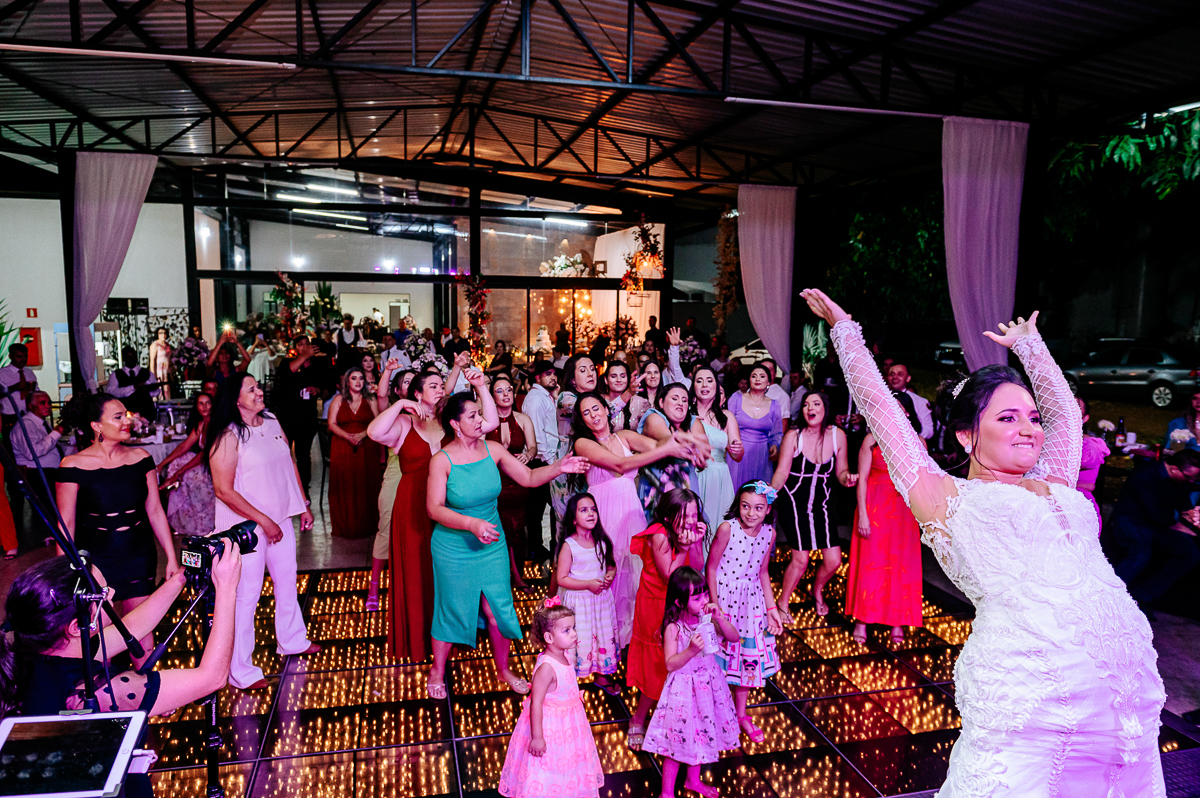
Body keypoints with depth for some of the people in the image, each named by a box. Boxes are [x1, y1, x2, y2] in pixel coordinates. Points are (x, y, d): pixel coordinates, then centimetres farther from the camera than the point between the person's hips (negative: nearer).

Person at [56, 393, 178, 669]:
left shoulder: (140, 458, 1)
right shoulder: (73, 466, -10)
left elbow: (155, 511, 5)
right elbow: (66, 524, -5)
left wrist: (171, 557, 5)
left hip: (140, 558, 3)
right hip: (94, 561, -3)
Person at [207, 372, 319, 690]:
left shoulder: (272, 424, 6)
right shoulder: (228, 436, -16)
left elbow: (290, 464, 15)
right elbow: (224, 490, -18)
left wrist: (304, 505, 13)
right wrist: (263, 521, -18)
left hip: (280, 519, 7)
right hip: (246, 526, -7)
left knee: (287, 583, 20)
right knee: (246, 595, -1)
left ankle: (292, 640, 40)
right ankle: (241, 671, 11)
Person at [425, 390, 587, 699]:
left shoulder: (492, 451, -6)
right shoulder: (442, 460, -16)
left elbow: (529, 478, -1)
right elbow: (435, 508, -19)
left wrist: (559, 468, -17)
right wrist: (472, 524, -31)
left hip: (492, 545, 3)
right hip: (454, 549, -3)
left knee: (497, 610, 9)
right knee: (452, 611, 11)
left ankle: (503, 670, 33)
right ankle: (438, 671, 36)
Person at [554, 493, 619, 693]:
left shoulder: (602, 541, 0)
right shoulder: (568, 545, -15)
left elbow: (611, 565, 13)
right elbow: (561, 579, -15)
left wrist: (610, 574, -10)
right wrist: (588, 584, -22)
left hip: (601, 598, 5)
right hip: (578, 600, -5)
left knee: (604, 635, 14)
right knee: (579, 639, 2)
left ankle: (602, 675, 35)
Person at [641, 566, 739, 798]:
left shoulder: (707, 619, -6)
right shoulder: (673, 627, -21)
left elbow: (734, 637, -6)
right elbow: (670, 664, -21)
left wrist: (718, 617, -21)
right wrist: (691, 650, -36)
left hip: (708, 682, 6)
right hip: (683, 688, -6)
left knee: (702, 733, 22)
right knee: (679, 739, 5)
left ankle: (693, 779, 45)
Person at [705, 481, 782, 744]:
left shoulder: (769, 533, -3)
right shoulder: (727, 528, -18)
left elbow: (763, 573, 8)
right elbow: (711, 567, -12)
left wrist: (772, 609, 8)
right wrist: (715, 605, -16)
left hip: (751, 601, 5)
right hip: (724, 597, -4)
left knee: (749, 656, 13)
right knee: (720, 656, 6)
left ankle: (741, 714, 33)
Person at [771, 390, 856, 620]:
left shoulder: (837, 435, -3)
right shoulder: (793, 436, -11)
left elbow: (841, 471, 6)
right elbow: (782, 472, -14)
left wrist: (847, 478, -17)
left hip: (821, 504, 4)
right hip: (793, 503, -3)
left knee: (833, 561, 1)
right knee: (801, 559, -7)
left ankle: (817, 591, 35)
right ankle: (783, 602, 19)